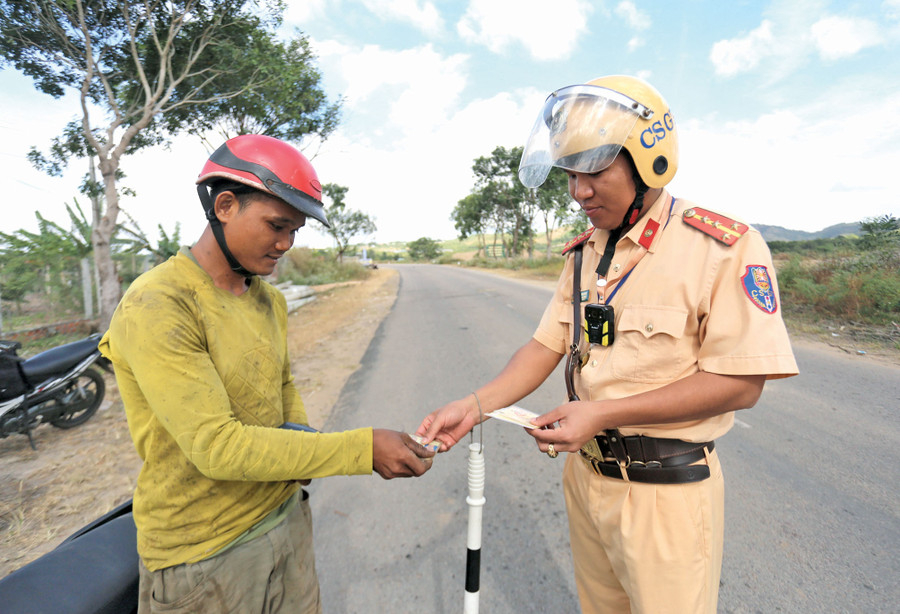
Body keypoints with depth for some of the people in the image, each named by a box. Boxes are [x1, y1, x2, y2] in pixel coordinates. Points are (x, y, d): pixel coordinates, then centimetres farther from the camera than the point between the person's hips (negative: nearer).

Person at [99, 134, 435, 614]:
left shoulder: (269, 301, 3)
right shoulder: (156, 308, -22)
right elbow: (216, 447, -28)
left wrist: (301, 438, -3)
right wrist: (362, 449, -28)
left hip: (286, 516, 7)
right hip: (204, 553, -6)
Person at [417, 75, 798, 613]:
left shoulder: (723, 247, -16)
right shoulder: (584, 254, 4)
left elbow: (740, 383, -18)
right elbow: (549, 345, 2)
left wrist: (601, 413, -24)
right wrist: (476, 405, -11)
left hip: (666, 491, -5)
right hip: (585, 473, 6)